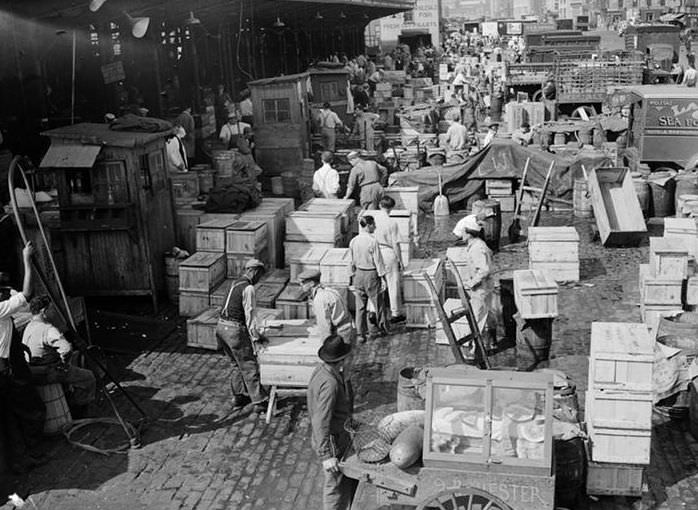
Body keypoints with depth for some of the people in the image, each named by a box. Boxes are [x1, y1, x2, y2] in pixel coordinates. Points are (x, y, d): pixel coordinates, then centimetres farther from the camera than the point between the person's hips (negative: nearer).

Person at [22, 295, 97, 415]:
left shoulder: (28, 327, 7)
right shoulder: (48, 330, -23)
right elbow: (66, 348, -35)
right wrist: (64, 362, -14)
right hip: (48, 373, -10)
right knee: (88, 378, 2)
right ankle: (76, 414, 13)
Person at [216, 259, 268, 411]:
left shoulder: (236, 283, 15)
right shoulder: (248, 288, -14)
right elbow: (249, 314, -16)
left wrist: (255, 333, 20)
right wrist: (256, 339, -13)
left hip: (221, 327, 9)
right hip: (234, 330, -9)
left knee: (237, 364, 21)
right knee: (249, 366, -1)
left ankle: (238, 397, 27)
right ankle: (259, 402, 4)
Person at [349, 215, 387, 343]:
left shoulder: (353, 241, 0)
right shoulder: (372, 241, -17)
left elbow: (351, 262, 7)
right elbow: (378, 261, -13)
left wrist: (353, 276, 17)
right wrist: (382, 277, -6)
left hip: (359, 274, 5)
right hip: (371, 274, -5)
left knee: (360, 306, 10)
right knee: (375, 303, 11)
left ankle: (361, 334, 13)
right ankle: (373, 331, 15)